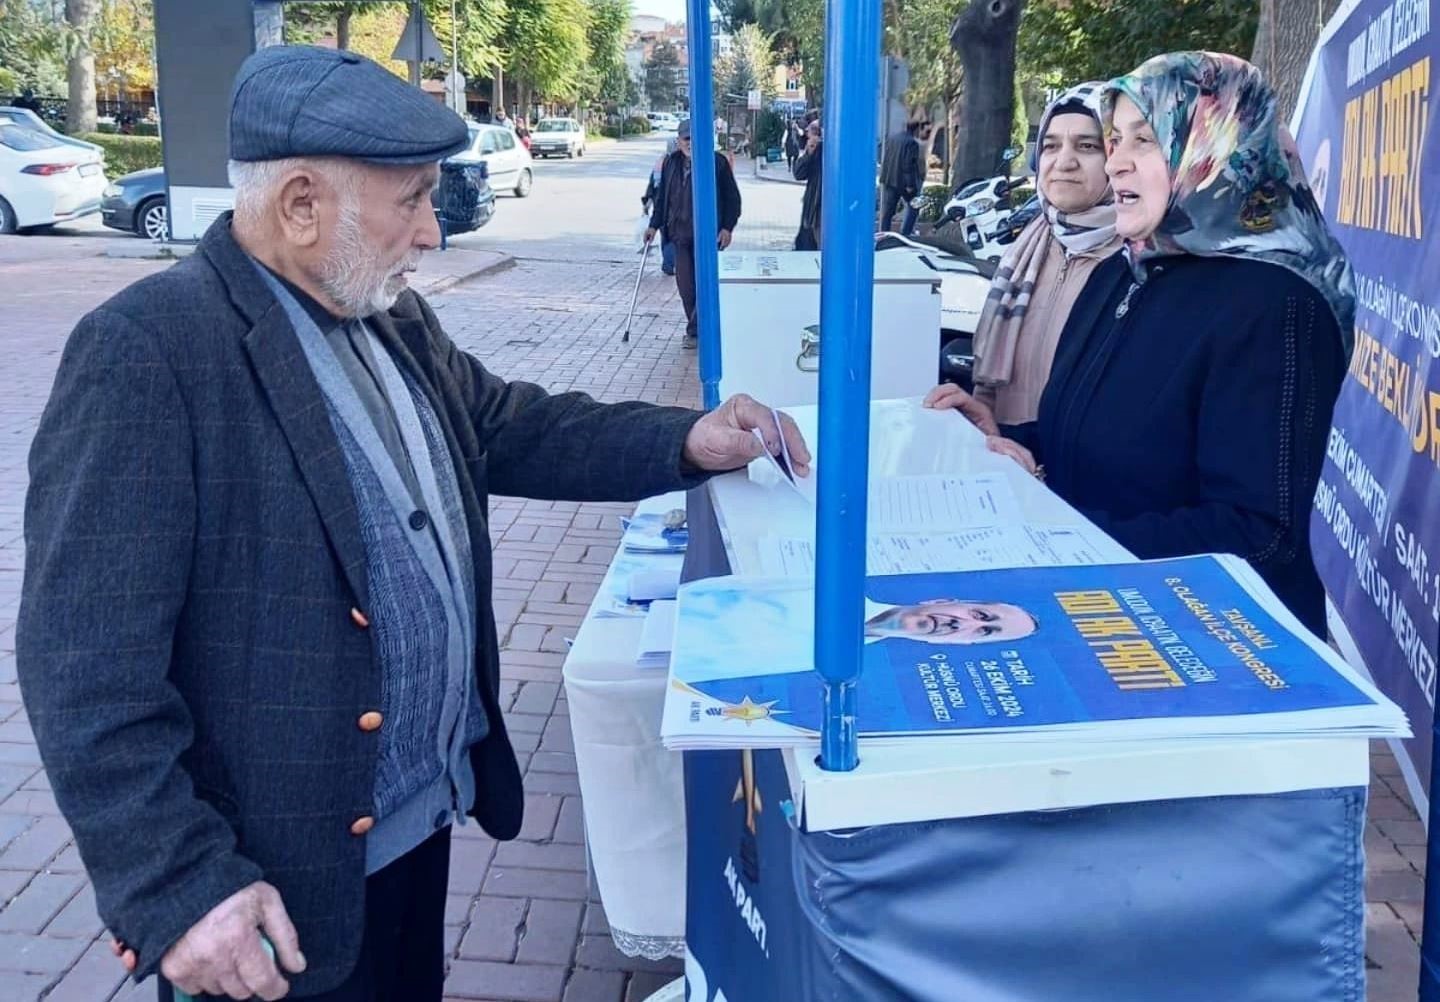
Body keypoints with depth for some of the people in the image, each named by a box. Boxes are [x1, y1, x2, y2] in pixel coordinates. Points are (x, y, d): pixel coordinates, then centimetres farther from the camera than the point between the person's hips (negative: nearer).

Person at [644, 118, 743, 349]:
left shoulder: (718, 162, -4)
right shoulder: (671, 163, 8)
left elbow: (732, 197, -2)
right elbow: (662, 196, 17)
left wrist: (727, 227, -8)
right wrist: (654, 225, 13)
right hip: (681, 233, 4)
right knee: (685, 283, 5)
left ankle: (695, 331, 0)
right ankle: (697, 328, 18)